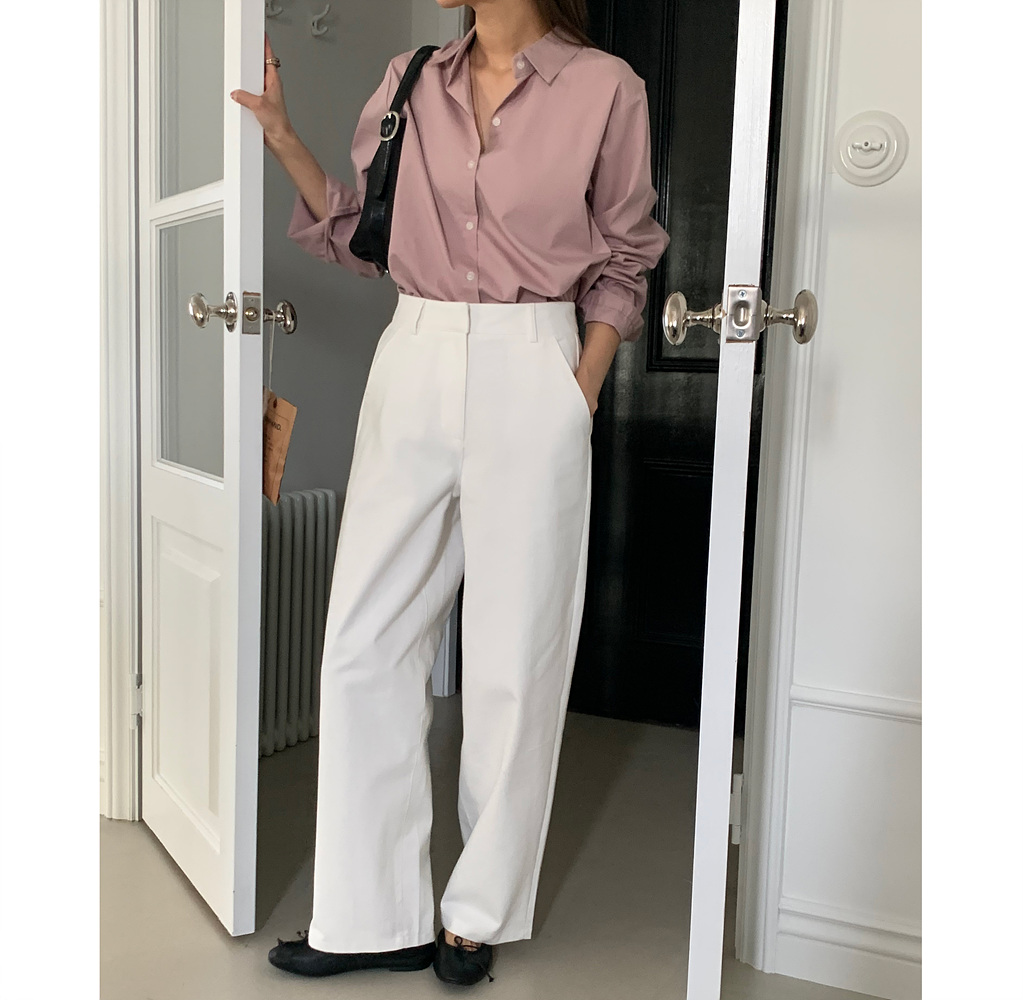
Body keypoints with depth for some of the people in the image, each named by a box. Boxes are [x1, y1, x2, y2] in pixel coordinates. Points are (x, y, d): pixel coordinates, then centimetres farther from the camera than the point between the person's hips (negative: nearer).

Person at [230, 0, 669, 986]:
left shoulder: (604, 88, 1)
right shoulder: (411, 82, 12)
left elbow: (622, 263, 5)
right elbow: (360, 233, 17)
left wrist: (581, 394, -4)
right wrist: (282, 137, 7)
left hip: (531, 379, -4)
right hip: (413, 367, 4)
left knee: (514, 656, 3)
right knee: (364, 644, 2)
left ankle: (479, 914, 23)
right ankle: (376, 916, 17)